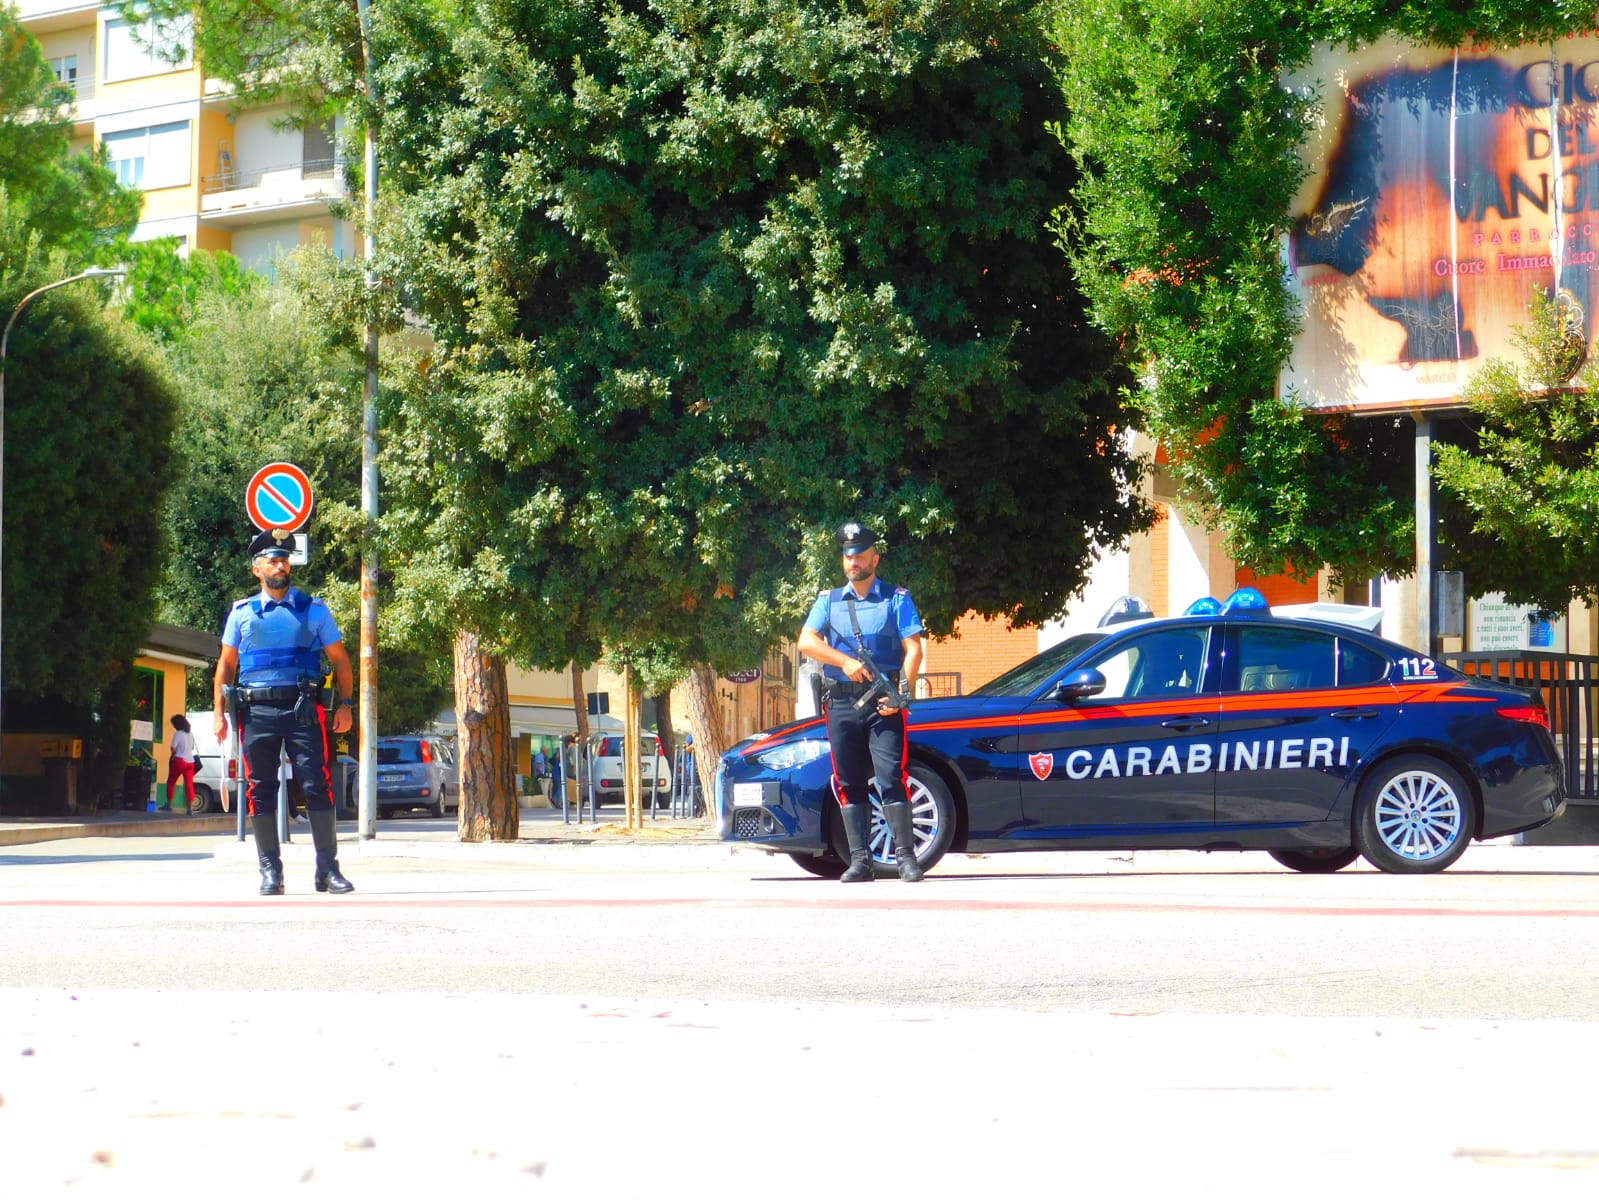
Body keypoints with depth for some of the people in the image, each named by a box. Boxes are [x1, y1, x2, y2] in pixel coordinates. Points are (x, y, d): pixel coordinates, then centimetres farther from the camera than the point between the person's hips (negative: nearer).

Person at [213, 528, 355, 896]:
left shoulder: (313, 610, 11)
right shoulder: (242, 613, 13)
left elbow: (339, 659, 12)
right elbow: (226, 664, 15)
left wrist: (344, 705, 1)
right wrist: (219, 713, 6)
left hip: (303, 709, -1)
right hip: (256, 710, 1)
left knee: (316, 786, -7)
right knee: (261, 790, 1)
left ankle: (328, 869, -3)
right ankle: (270, 870, 7)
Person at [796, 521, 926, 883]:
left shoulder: (896, 598, 7)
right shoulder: (829, 601, 15)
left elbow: (913, 649, -1)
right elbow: (807, 642, 2)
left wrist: (902, 694, -15)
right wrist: (846, 662, -13)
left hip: (883, 704, -3)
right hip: (841, 701, 3)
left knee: (891, 778, -12)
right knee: (850, 783, 2)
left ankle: (906, 856, -10)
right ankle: (859, 861, 4)